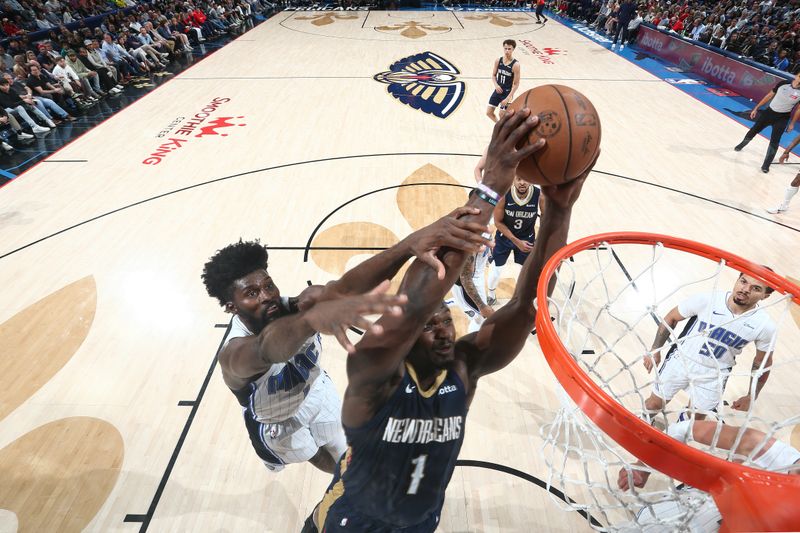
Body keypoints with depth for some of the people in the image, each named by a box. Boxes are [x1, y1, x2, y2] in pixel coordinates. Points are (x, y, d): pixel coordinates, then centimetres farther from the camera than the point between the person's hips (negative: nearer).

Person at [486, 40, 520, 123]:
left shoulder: (515, 65, -17)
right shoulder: (498, 61, -4)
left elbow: (516, 84, -15)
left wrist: (508, 98, -21)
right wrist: (496, 85, -11)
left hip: (507, 93, -5)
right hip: (498, 90, 5)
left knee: (502, 115, 0)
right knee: (489, 112, 8)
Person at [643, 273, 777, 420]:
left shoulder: (765, 326, -18)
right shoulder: (706, 300, -23)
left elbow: (762, 363, 1)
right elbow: (671, 318, -6)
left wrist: (751, 397, 3)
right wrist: (655, 350, -5)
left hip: (714, 375, 1)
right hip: (680, 360, -1)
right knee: (654, 404, 12)